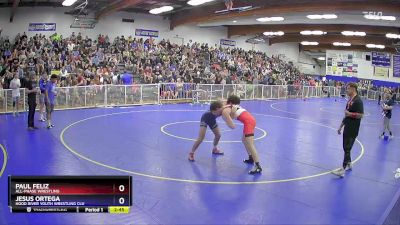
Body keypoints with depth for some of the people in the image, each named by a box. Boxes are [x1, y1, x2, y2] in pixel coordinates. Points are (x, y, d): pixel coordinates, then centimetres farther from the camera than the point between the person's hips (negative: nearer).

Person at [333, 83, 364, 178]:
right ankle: (349, 164, 32)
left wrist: (350, 114, -23)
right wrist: (341, 126, 20)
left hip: (352, 130, -9)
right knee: (346, 147, 16)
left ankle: (343, 169, -10)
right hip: (347, 129, 9)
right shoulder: (350, 100, 14)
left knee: (347, 149, -10)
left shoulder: (358, 101, -14)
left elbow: (360, 115, -21)